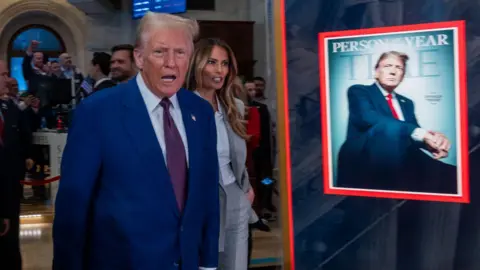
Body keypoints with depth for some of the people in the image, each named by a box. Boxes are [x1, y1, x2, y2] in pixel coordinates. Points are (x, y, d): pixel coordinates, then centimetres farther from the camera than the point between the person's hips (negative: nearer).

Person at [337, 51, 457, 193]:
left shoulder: (407, 103, 28)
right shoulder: (358, 91, 8)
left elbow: (419, 133, 14)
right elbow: (368, 118, -13)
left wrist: (435, 139, -12)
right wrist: (417, 132, -24)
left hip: (401, 162, 4)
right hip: (364, 162, -4)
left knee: (451, 176, -24)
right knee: (390, 128, -36)